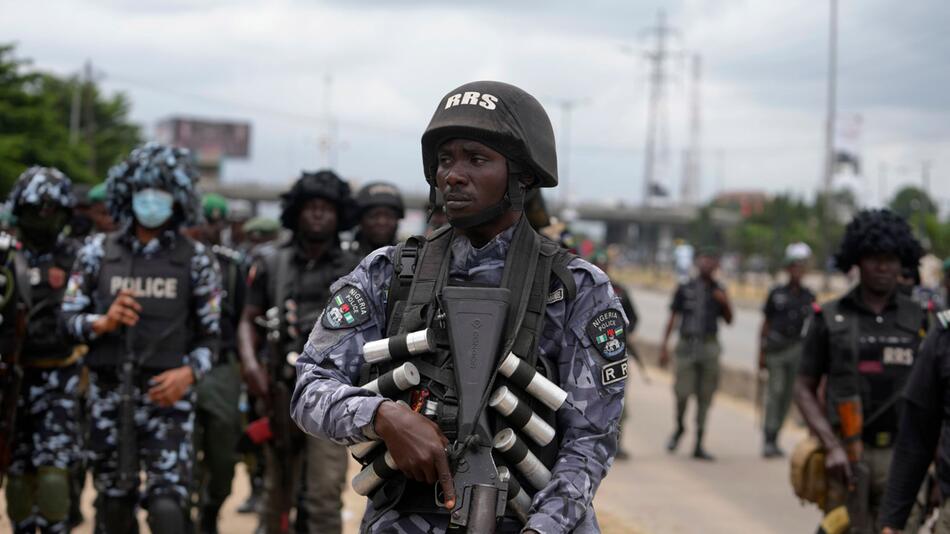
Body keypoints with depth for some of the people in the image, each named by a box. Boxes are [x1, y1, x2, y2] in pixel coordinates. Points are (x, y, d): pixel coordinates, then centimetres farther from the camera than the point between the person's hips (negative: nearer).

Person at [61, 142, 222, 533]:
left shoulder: (195, 259, 2)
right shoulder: (98, 251, 6)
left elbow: (213, 334, 2)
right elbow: (69, 316, 7)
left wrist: (189, 373, -15)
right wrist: (103, 323, -14)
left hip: (167, 394, -2)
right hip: (109, 392, 2)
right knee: (114, 501, 10)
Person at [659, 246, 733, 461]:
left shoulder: (718, 292, 10)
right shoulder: (685, 289, 3)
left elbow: (729, 321, 14)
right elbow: (672, 318, 6)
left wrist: (725, 304, -6)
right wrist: (664, 346, 1)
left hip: (709, 347, 2)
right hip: (687, 346, -2)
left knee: (705, 396, 2)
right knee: (683, 392, -10)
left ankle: (699, 445, 9)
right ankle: (679, 428, 20)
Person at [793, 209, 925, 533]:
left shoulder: (918, 319, 8)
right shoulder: (830, 318, 3)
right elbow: (804, 389, 2)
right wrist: (832, 446, -11)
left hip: (902, 457, 1)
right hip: (848, 458, -1)